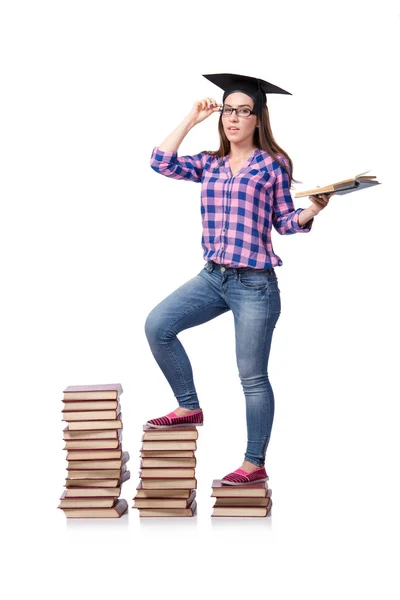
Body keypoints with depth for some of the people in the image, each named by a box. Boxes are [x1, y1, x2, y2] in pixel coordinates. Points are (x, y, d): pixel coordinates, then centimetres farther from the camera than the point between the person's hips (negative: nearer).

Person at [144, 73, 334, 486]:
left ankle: (255, 464, 11)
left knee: (252, 377, 0)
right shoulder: (209, 164, 10)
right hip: (213, 277, 5)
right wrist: (191, 120, 4)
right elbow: (161, 162, -1)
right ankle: (189, 408, 11)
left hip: (255, 284, -5)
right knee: (157, 326, -4)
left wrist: (313, 210, -19)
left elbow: (285, 222, 1)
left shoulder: (272, 165, -2)